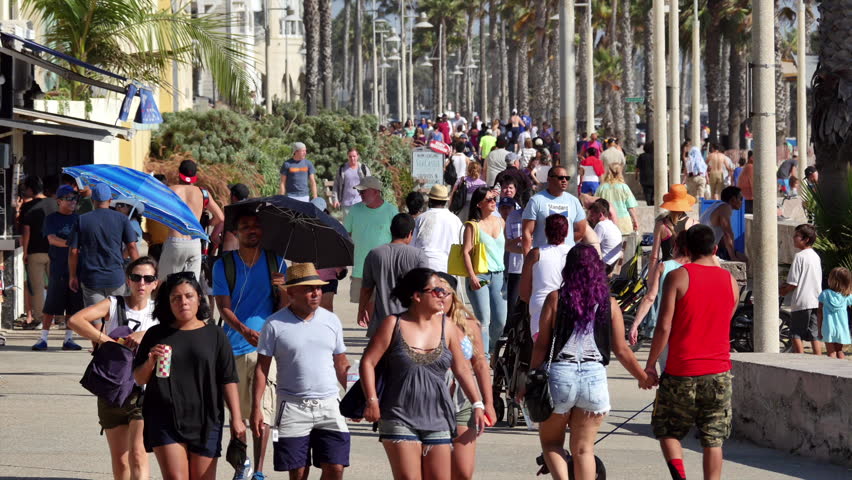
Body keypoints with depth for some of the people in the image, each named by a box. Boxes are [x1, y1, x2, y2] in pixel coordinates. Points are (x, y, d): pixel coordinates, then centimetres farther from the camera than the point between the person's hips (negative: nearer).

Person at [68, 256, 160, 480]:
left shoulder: (158, 312, 4)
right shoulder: (113, 305, 0)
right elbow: (75, 320, -13)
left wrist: (147, 335, -21)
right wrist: (105, 340, -22)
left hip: (145, 391, -1)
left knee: (138, 453, -16)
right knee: (119, 460, 10)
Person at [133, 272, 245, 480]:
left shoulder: (214, 335, 8)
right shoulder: (156, 335, 9)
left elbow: (228, 381, 6)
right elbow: (139, 379, 12)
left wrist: (236, 418, 0)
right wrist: (151, 362, -9)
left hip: (205, 421, 0)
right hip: (165, 421, 0)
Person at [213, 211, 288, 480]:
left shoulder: (275, 263, 6)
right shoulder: (224, 265, 3)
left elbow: (284, 307, 3)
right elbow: (224, 307, -6)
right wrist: (245, 331, -24)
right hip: (234, 346, 1)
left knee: (263, 410, -9)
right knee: (238, 409, 10)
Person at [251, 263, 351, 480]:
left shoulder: (331, 320, 8)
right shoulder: (275, 325, -3)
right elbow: (262, 368, -1)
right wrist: (256, 407, -6)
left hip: (329, 406, 3)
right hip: (293, 407, -3)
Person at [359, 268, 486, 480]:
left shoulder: (447, 327, 7)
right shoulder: (393, 325, -2)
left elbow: (462, 369, 13)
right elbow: (368, 362, -2)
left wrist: (477, 405, 9)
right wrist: (372, 401, -10)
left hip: (437, 420, 3)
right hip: (400, 418, -3)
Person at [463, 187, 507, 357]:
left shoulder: (500, 221, 13)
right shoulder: (473, 225, -3)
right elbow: (466, 252, -8)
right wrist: (472, 276, -16)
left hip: (498, 276, 5)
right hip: (480, 277, -5)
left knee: (500, 320, 1)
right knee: (484, 320, -10)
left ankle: (489, 350, 24)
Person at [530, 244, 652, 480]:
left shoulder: (555, 299, 0)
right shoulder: (608, 303, 4)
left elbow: (542, 345, -2)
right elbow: (621, 350, 7)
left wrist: (532, 378, 7)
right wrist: (643, 377, 20)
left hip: (560, 374, -1)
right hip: (595, 377, 1)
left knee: (550, 441, 15)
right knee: (583, 449, 9)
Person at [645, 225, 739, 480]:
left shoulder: (678, 277, -8)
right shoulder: (730, 281, 6)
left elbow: (664, 326, -11)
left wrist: (651, 363, -3)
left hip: (682, 372, -3)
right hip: (718, 372, 3)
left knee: (667, 430, 12)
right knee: (713, 439, 7)